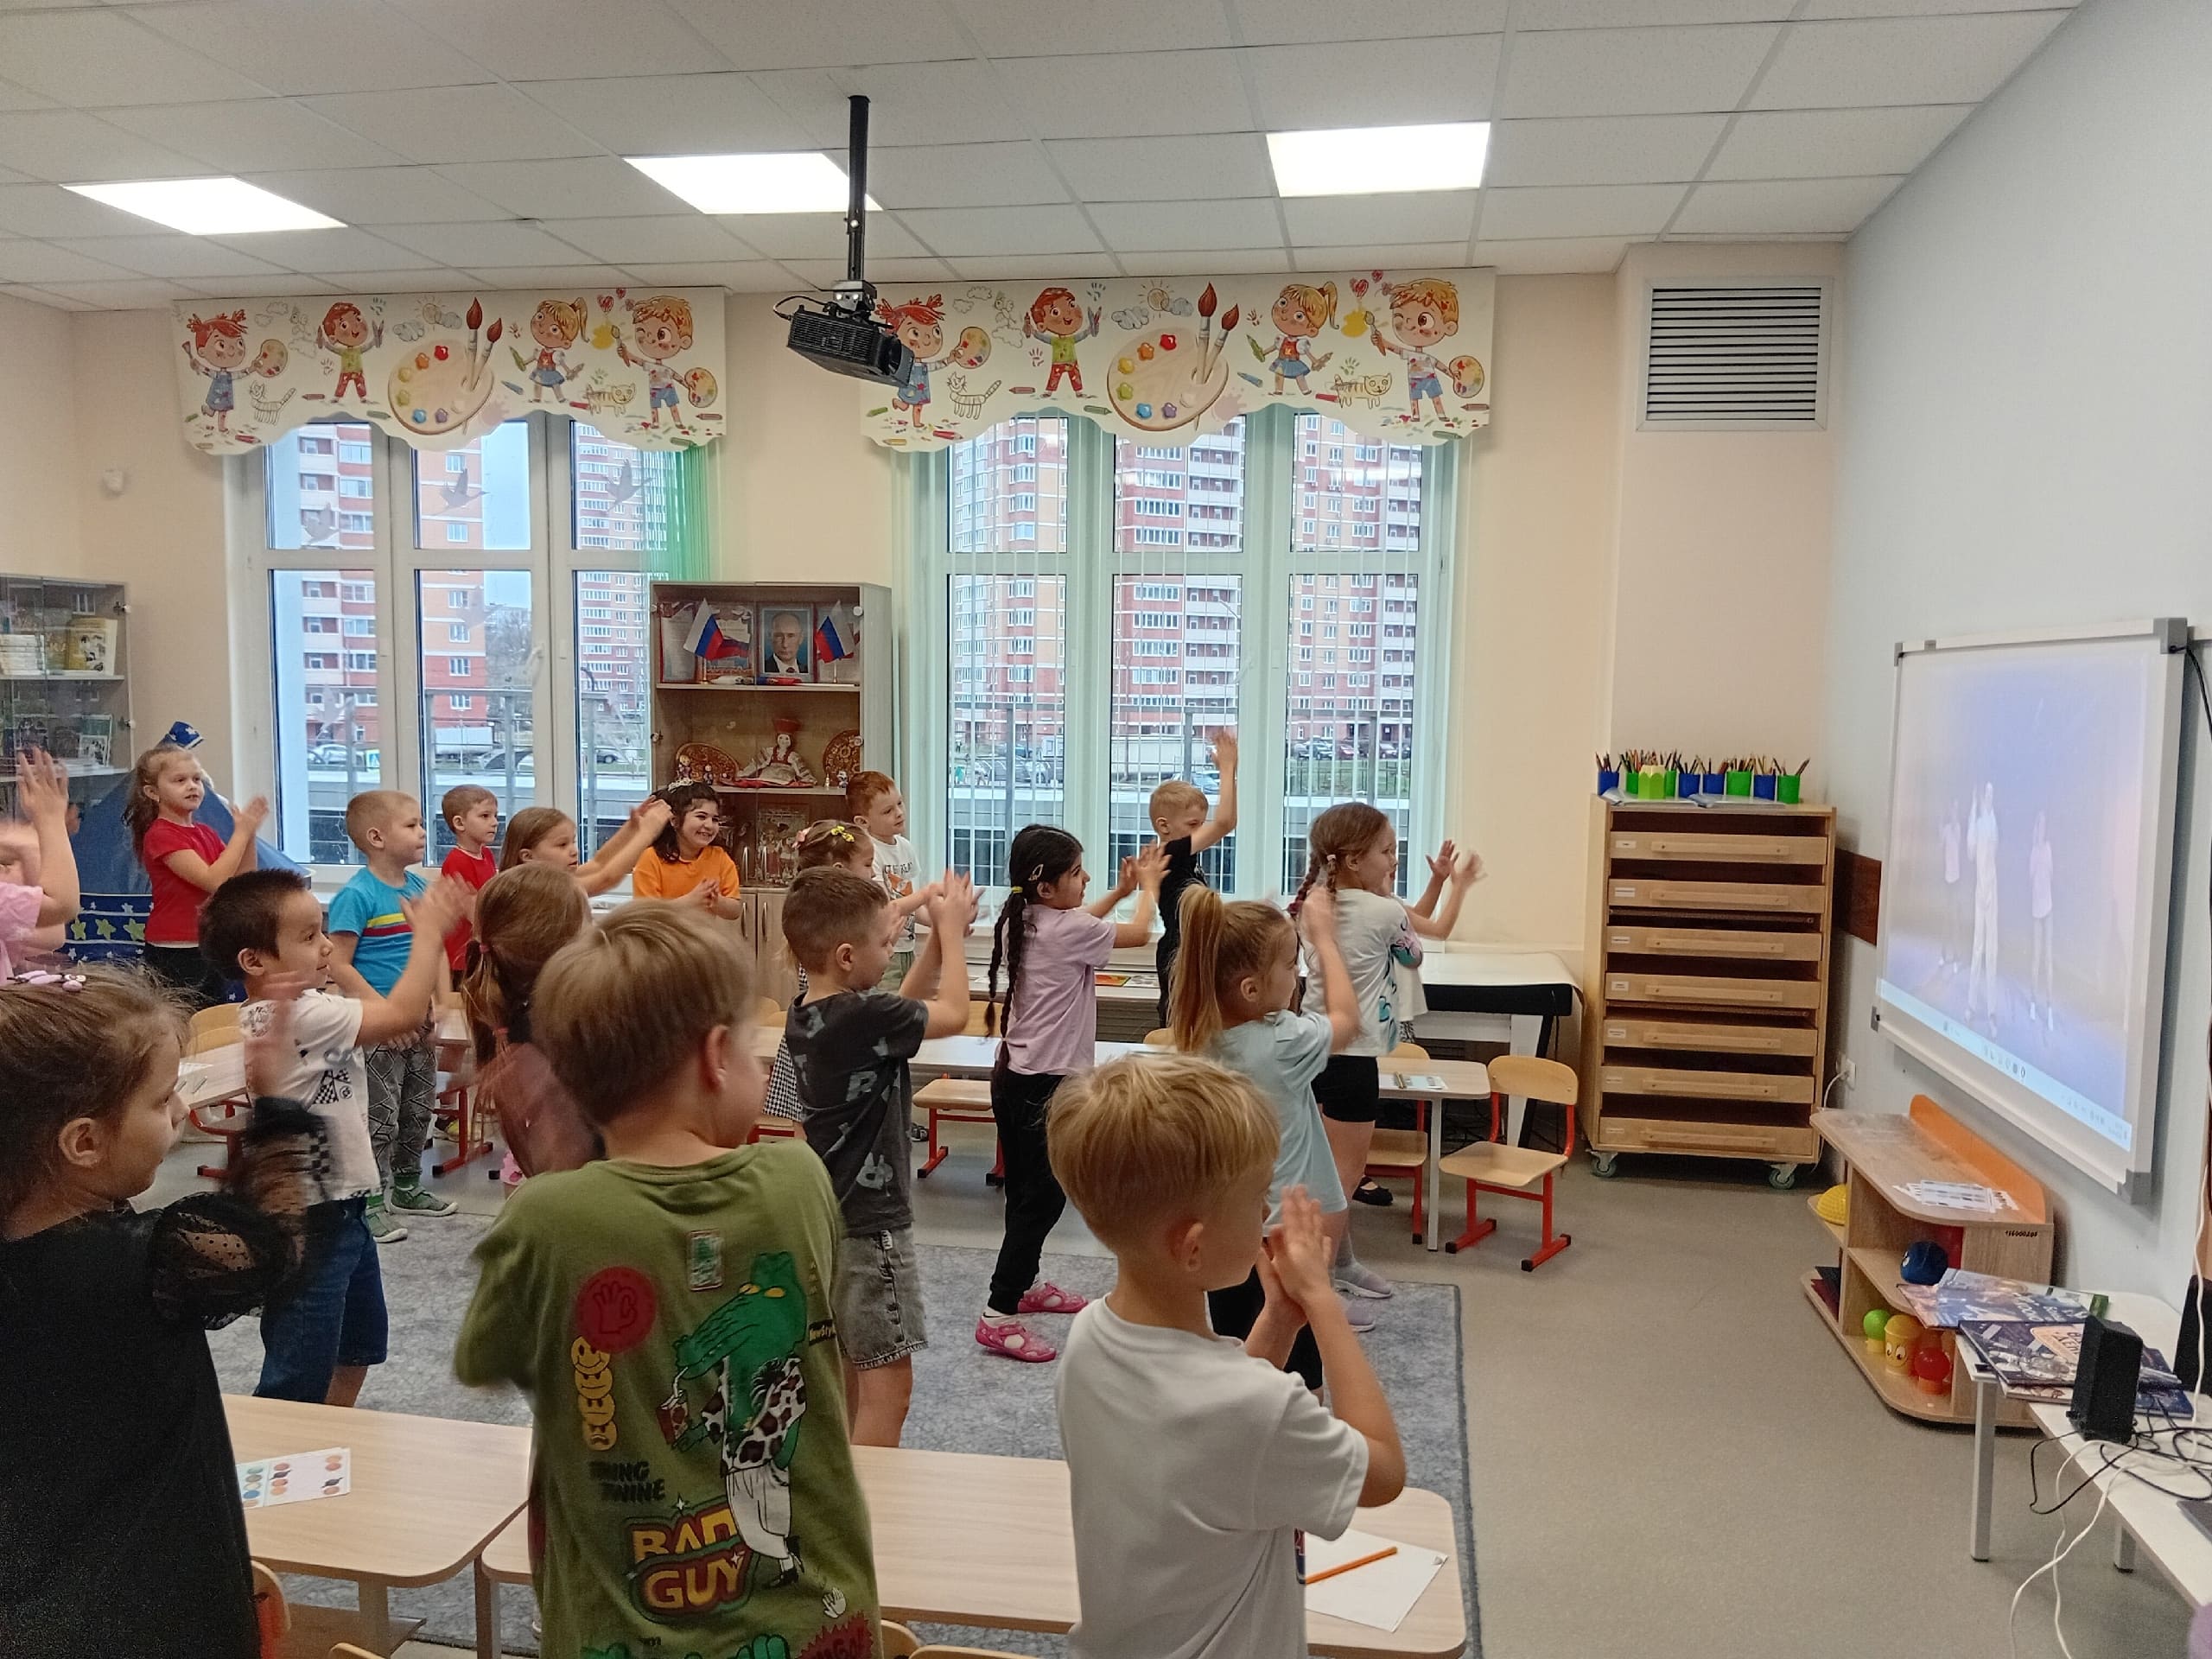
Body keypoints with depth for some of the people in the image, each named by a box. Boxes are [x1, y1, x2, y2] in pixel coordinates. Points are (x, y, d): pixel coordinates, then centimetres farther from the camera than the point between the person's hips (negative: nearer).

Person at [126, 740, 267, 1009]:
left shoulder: (206, 834, 11)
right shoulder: (161, 835, -12)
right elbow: (213, 881, -22)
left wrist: (248, 835, -2)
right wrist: (241, 832, -14)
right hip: (174, 954, -8)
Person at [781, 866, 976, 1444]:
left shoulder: (806, 1013, 2)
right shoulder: (862, 1016, -25)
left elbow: (906, 1007, 15)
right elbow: (952, 1015, -10)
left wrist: (938, 936, 7)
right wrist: (952, 930, 0)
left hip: (829, 1217, 10)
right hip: (869, 1223, -10)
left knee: (846, 1375, 21)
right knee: (888, 1385, -3)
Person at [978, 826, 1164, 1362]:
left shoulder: (1023, 923, 5)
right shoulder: (1065, 930, -19)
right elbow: (1138, 933, -5)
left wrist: (1121, 890, 22)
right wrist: (1149, 886, 13)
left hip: (1017, 1076, 9)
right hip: (1044, 1085, -9)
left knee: (1030, 1190, 21)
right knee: (1044, 1196, -2)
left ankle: (1023, 1284, 36)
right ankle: (998, 1315, 2)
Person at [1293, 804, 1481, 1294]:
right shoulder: (1381, 911, -18)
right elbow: (1439, 928, 3)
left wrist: (1438, 880, 15)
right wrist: (1458, 885, 19)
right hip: (1353, 1058, -9)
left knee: (1341, 1169, 21)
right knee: (1344, 1175, -1)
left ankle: (1343, 1262, 34)